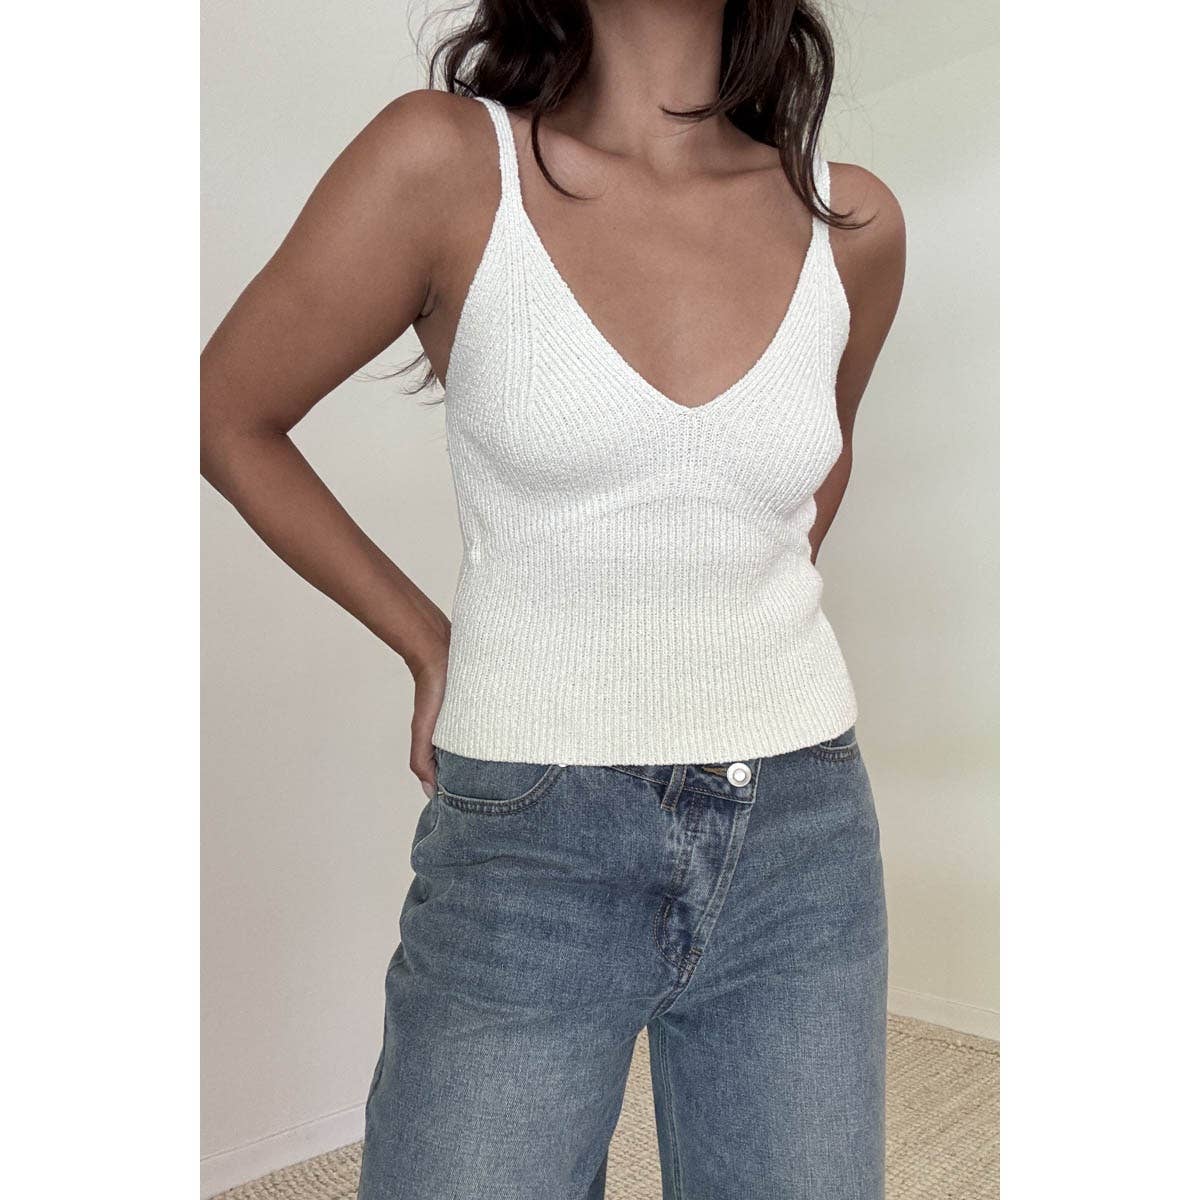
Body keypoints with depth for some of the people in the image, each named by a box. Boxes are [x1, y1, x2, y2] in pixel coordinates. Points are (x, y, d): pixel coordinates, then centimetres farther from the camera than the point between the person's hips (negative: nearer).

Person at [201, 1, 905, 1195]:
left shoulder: (852, 222, -1)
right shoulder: (448, 160, -10)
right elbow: (228, 418, 1)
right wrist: (429, 644, 3)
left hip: (802, 839, 4)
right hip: (528, 846, -2)